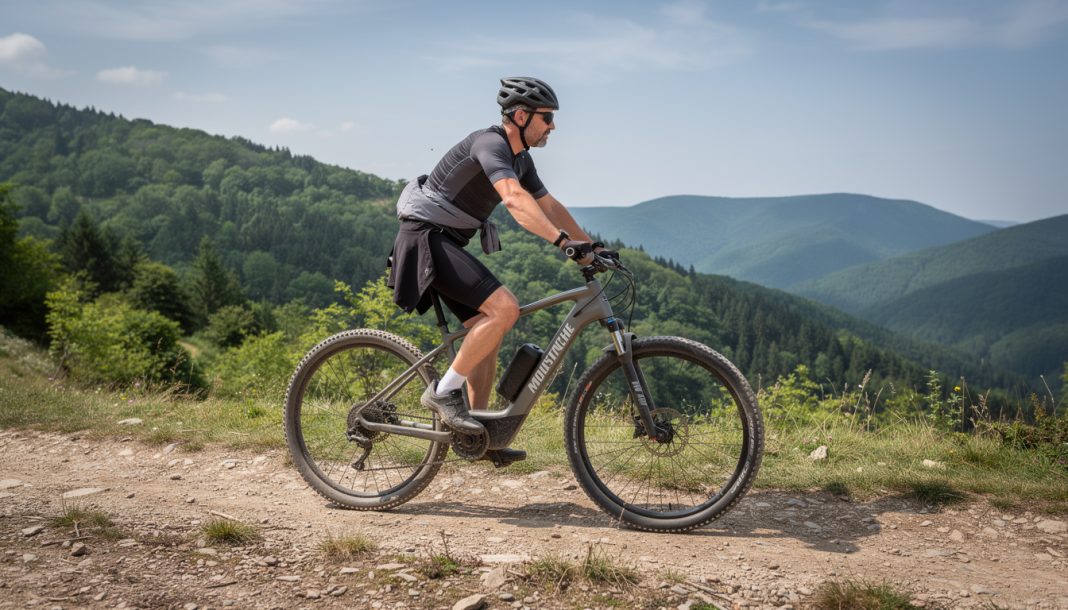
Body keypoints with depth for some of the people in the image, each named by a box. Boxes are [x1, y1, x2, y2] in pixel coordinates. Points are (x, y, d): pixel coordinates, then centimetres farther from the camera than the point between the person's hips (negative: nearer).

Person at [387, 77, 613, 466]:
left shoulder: (520, 159, 13)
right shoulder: (489, 144, -18)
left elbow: (550, 206, 19)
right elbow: (514, 199, -35)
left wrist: (590, 247, 13)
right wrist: (563, 241, -44)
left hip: (447, 243, 10)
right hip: (426, 236, -10)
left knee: (488, 329, 9)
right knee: (504, 307, -23)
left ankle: (480, 435, 14)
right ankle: (444, 391, -13)